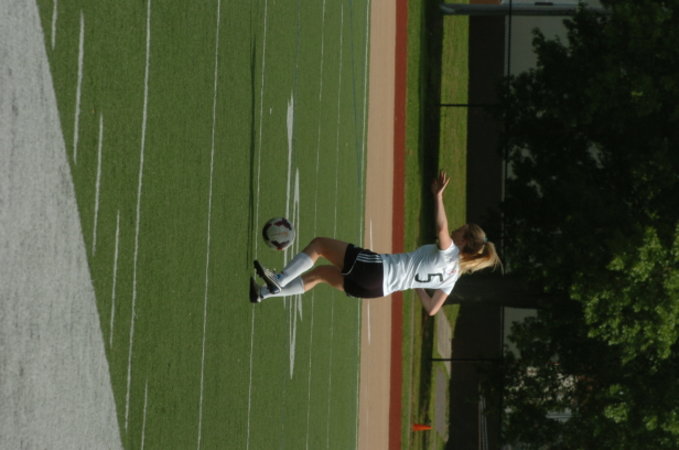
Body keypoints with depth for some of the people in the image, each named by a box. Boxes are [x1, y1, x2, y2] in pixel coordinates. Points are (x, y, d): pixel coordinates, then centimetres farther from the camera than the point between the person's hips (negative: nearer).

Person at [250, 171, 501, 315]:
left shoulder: (448, 253, -11)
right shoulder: (452, 275, 11)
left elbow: (441, 228, -34)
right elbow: (432, 309, 16)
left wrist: (438, 196, -29)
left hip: (374, 269, -9)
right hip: (379, 289, 9)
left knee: (319, 244, -3)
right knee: (321, 273, 21)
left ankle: (279, 280, -11)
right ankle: (264, 293, 13)